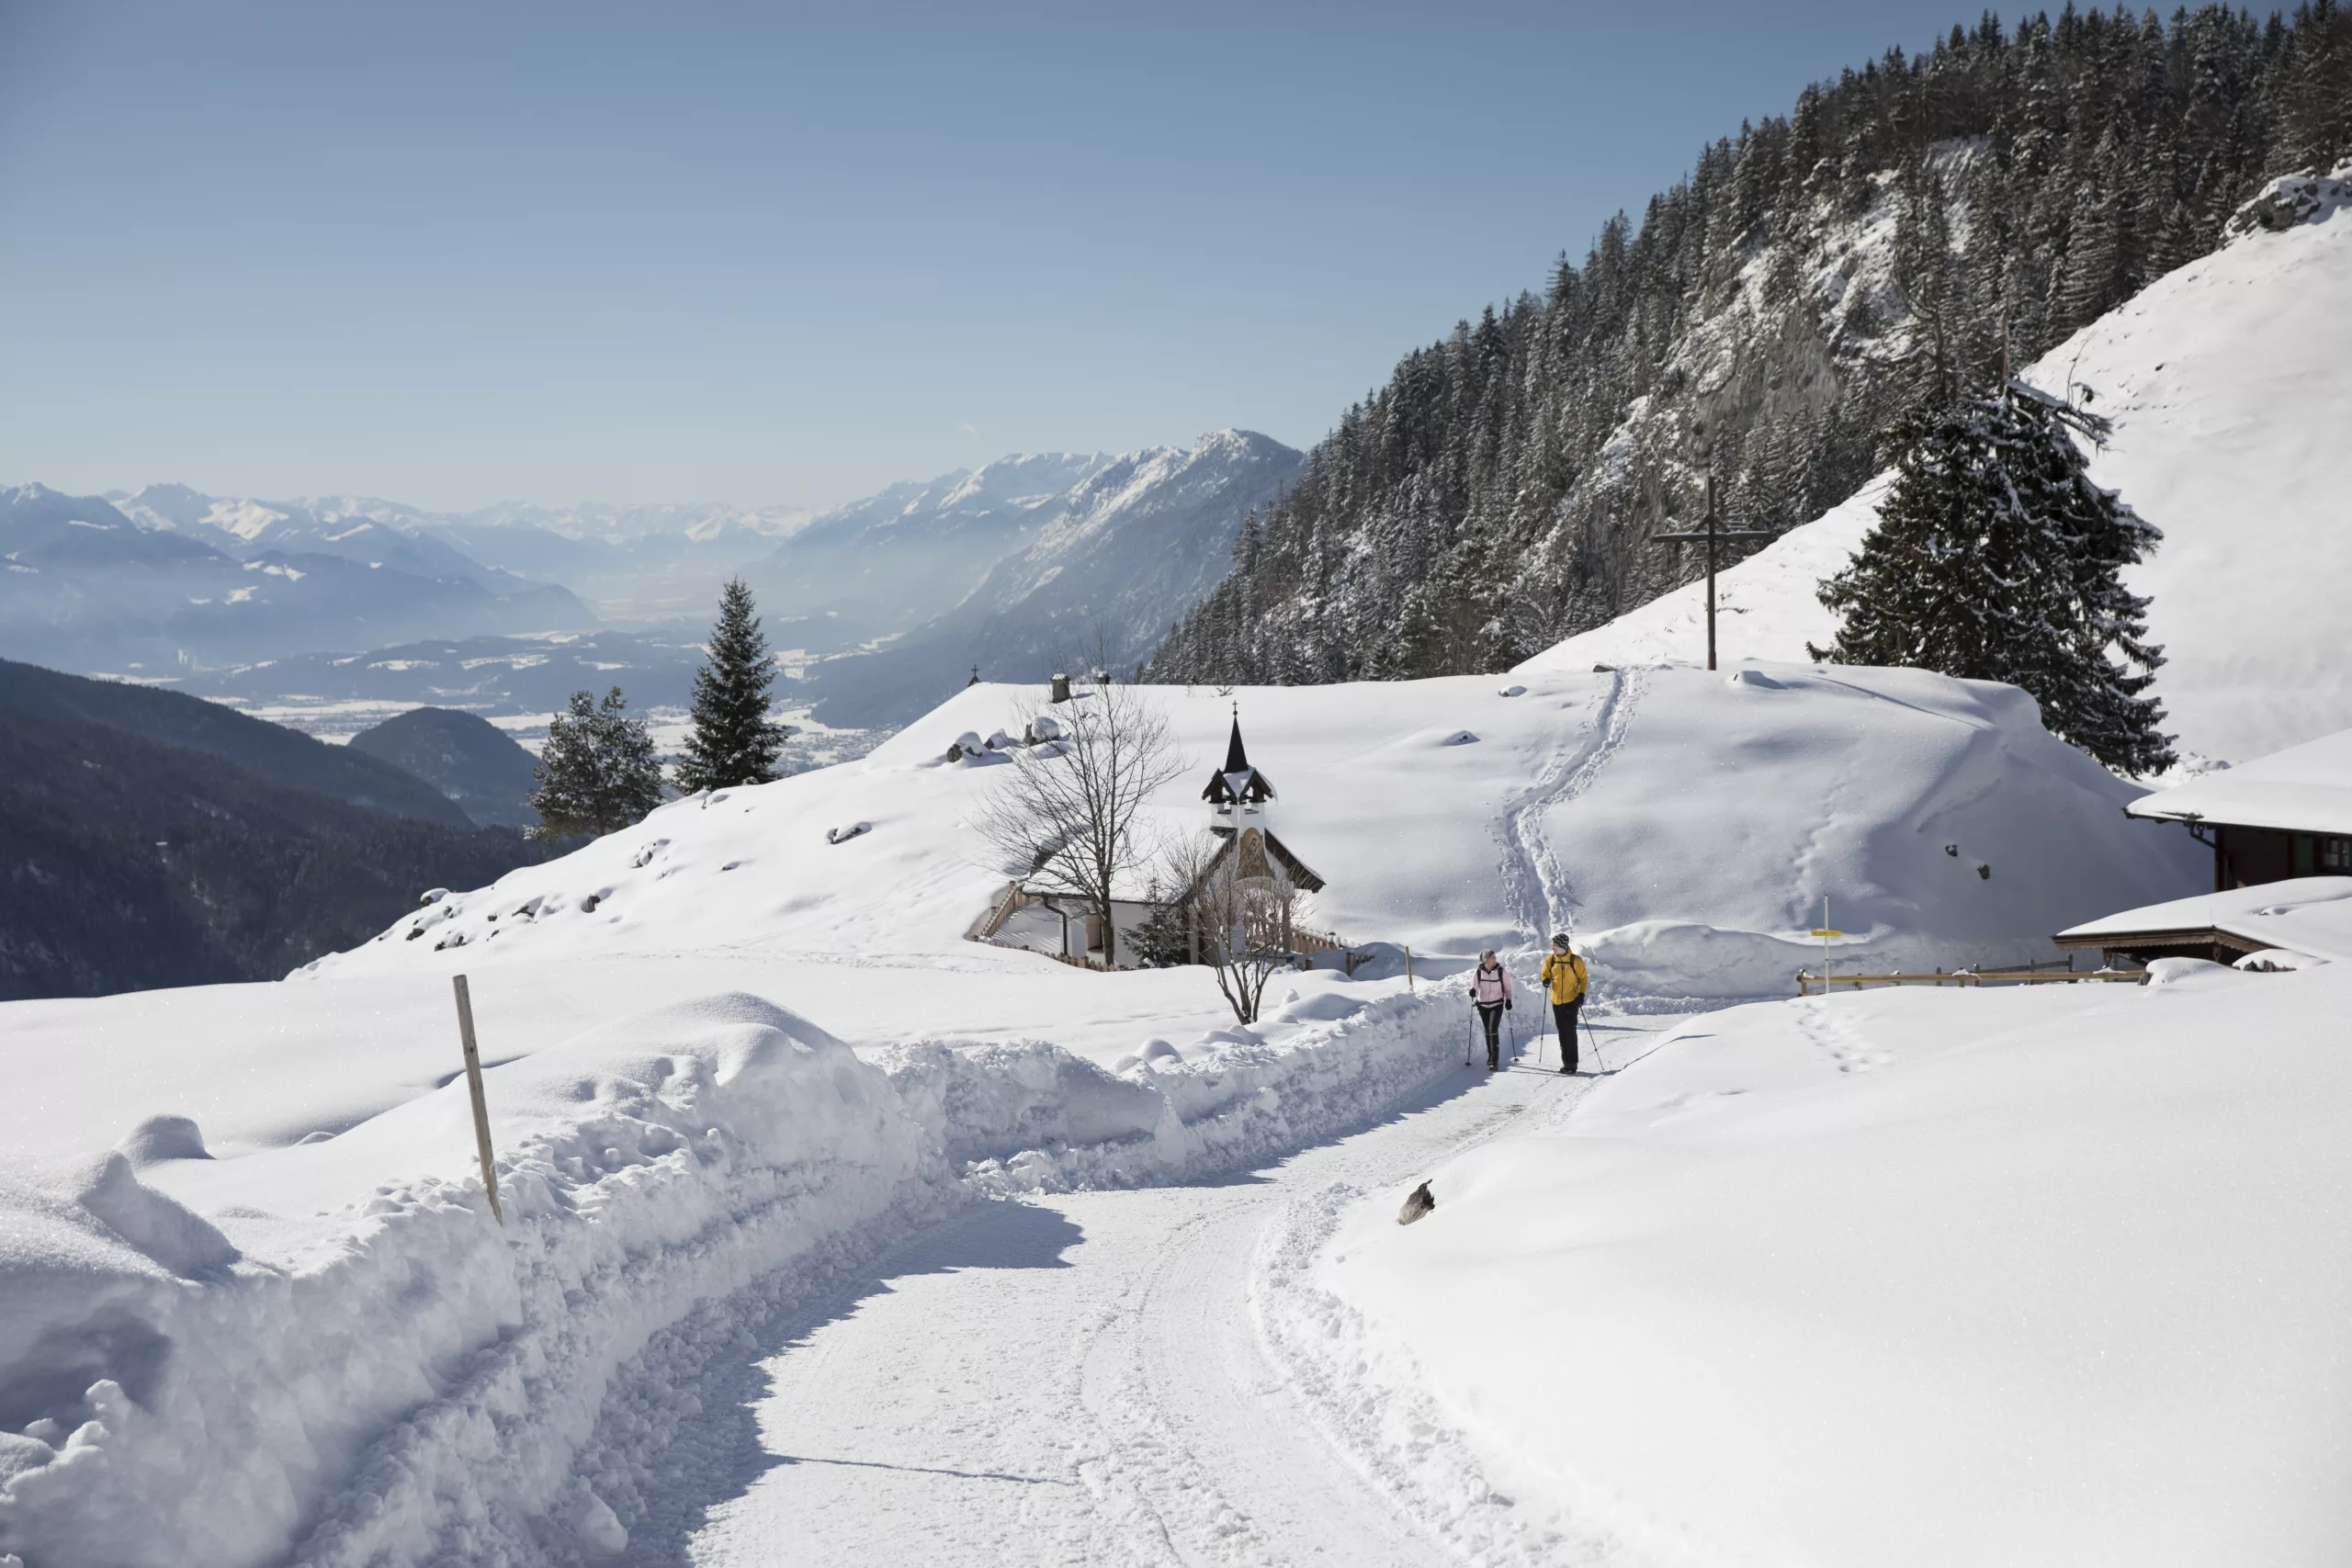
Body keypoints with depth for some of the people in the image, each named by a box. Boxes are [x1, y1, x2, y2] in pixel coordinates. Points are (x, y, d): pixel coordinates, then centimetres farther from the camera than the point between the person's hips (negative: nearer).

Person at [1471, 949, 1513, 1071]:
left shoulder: (1501, 971, -8)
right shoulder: (1478, 972, -6)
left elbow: (1507, 987, 3)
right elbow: (1474, 986, 0)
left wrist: (1508, 999, -7)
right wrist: (1472, 992, -22)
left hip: (1497, 1005, -2)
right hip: (1483, 1005, 2)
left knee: (1493, 1030, -15)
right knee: (1488, 1031, 12)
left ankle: (1494, 1060, -16)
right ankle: (1491, 1055, 30)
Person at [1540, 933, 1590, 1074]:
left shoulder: (1576, 961, -9)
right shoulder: (1550, 960, 1)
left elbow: (1584, 979, -2)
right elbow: (1546, 973, 14)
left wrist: (1581, 994, -14)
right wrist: (1546, 980, -9)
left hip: (1572, 1001, -4)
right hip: (1557, 1001, 4)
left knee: (1570, 1031, -7)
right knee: (1562, 1032, 9)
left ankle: (1572, 1063, -3)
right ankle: (1566, 1062, 16)